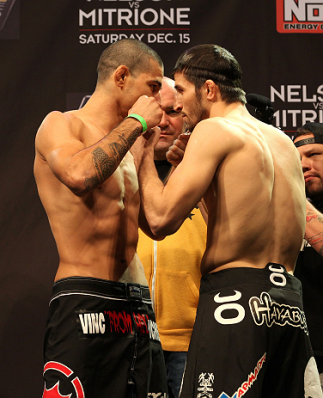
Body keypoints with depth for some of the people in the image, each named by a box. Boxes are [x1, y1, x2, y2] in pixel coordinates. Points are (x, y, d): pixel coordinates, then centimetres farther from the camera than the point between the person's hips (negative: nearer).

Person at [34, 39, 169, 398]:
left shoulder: (127, 151, 23)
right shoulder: (60, 125, 0)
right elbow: (79, 175, -23)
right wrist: (135, 122, -11)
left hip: (138, 307, 8)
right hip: (84, 302, -8)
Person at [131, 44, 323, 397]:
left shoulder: (214, 130, -4)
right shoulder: (284, 143, 18)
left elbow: (162, 219, -11)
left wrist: (143, 157, 6)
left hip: (236, 300, -8)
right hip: (291, 306, 8)